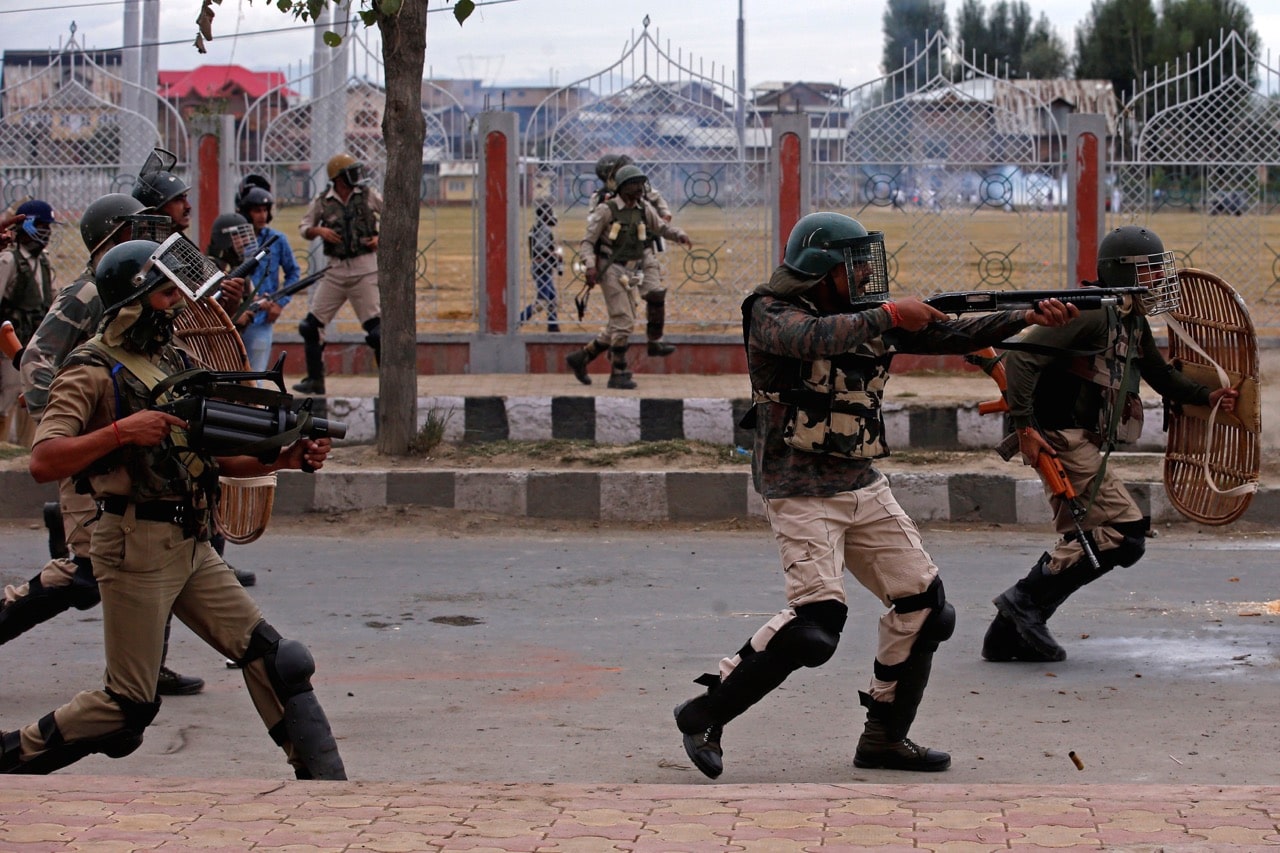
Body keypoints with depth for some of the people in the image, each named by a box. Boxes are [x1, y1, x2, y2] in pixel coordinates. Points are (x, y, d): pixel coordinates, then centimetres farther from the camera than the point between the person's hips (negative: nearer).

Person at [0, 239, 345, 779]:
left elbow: (221, 456, 19)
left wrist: (288, 458, 3)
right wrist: (121, 432, -28)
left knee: (271, 659, 1)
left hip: (192, 547, 7)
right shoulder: (93, 372, -9)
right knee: (128, 706, -3)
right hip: (136, 548, -7)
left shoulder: (177, 364, 15)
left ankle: (325, 789, 6)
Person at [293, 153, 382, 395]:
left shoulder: (367, 195, 1)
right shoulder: (322, 202, 4)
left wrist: (381, 238, -6)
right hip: (335, 270, 3)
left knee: (375, 326, -9)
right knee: (311, 325, 2)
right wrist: (319, 230, -7)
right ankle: (315, 380, 14)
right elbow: (304, 226, 14)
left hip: (365, 269, -3)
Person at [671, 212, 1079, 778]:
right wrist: (889, 317, -27)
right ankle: (705, 714, -7)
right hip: (801, 492, -8)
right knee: (815, 620, -21)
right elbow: (815, 338, -31)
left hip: (864, 487, 8)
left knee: (922, 604, 5)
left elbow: (950, 334, 6)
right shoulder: (771, 314, -9)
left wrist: (1030, 318, -4)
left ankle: (884, 737, 17)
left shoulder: (871, 316, 10)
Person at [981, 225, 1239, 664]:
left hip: (1082, 442, 11)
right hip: (1059, 438, -11)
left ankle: (1008, 635, 16)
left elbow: (1160, 375, 28)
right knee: (1125, 532, -12)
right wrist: (1024, 426, -27)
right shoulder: (1091, 314, -17)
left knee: (1083, 540, 13)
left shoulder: (1133, 321, 14)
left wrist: (1208, 397, 13)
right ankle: (1026, 599, -9)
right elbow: (1021, 358, -23)